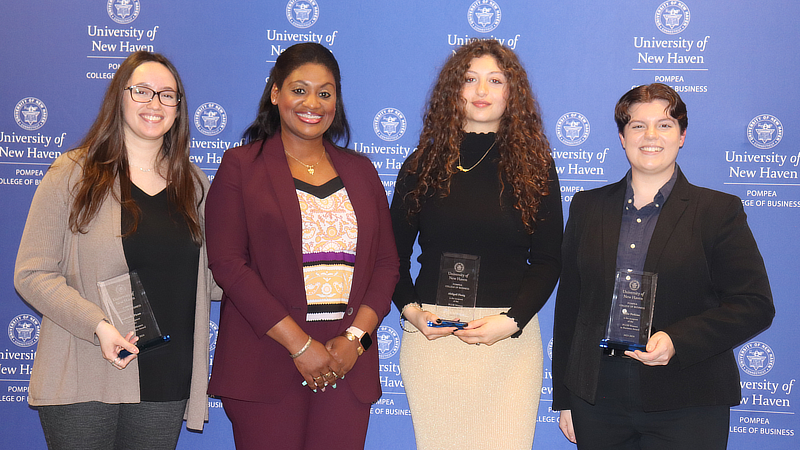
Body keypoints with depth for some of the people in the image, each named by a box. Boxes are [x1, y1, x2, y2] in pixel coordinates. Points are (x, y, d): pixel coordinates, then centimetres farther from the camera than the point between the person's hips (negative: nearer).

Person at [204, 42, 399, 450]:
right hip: (265, 365, -3)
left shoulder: (360, 171, 14)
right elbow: (228, 263, -6)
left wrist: (356, 337, -5)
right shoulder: (240, 167, 4)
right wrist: (299, 344, -12)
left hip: (348, 366, 3)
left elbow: (386, 262, 10)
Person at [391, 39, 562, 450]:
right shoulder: (422, 165, 6)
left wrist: (512, 321, -10)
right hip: (431, 334, 1)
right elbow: (395, 253, 9)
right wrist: (409, 308, -7)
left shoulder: (534, 167, 4)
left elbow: (548, 259, 3)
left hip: (512, 337, 0)